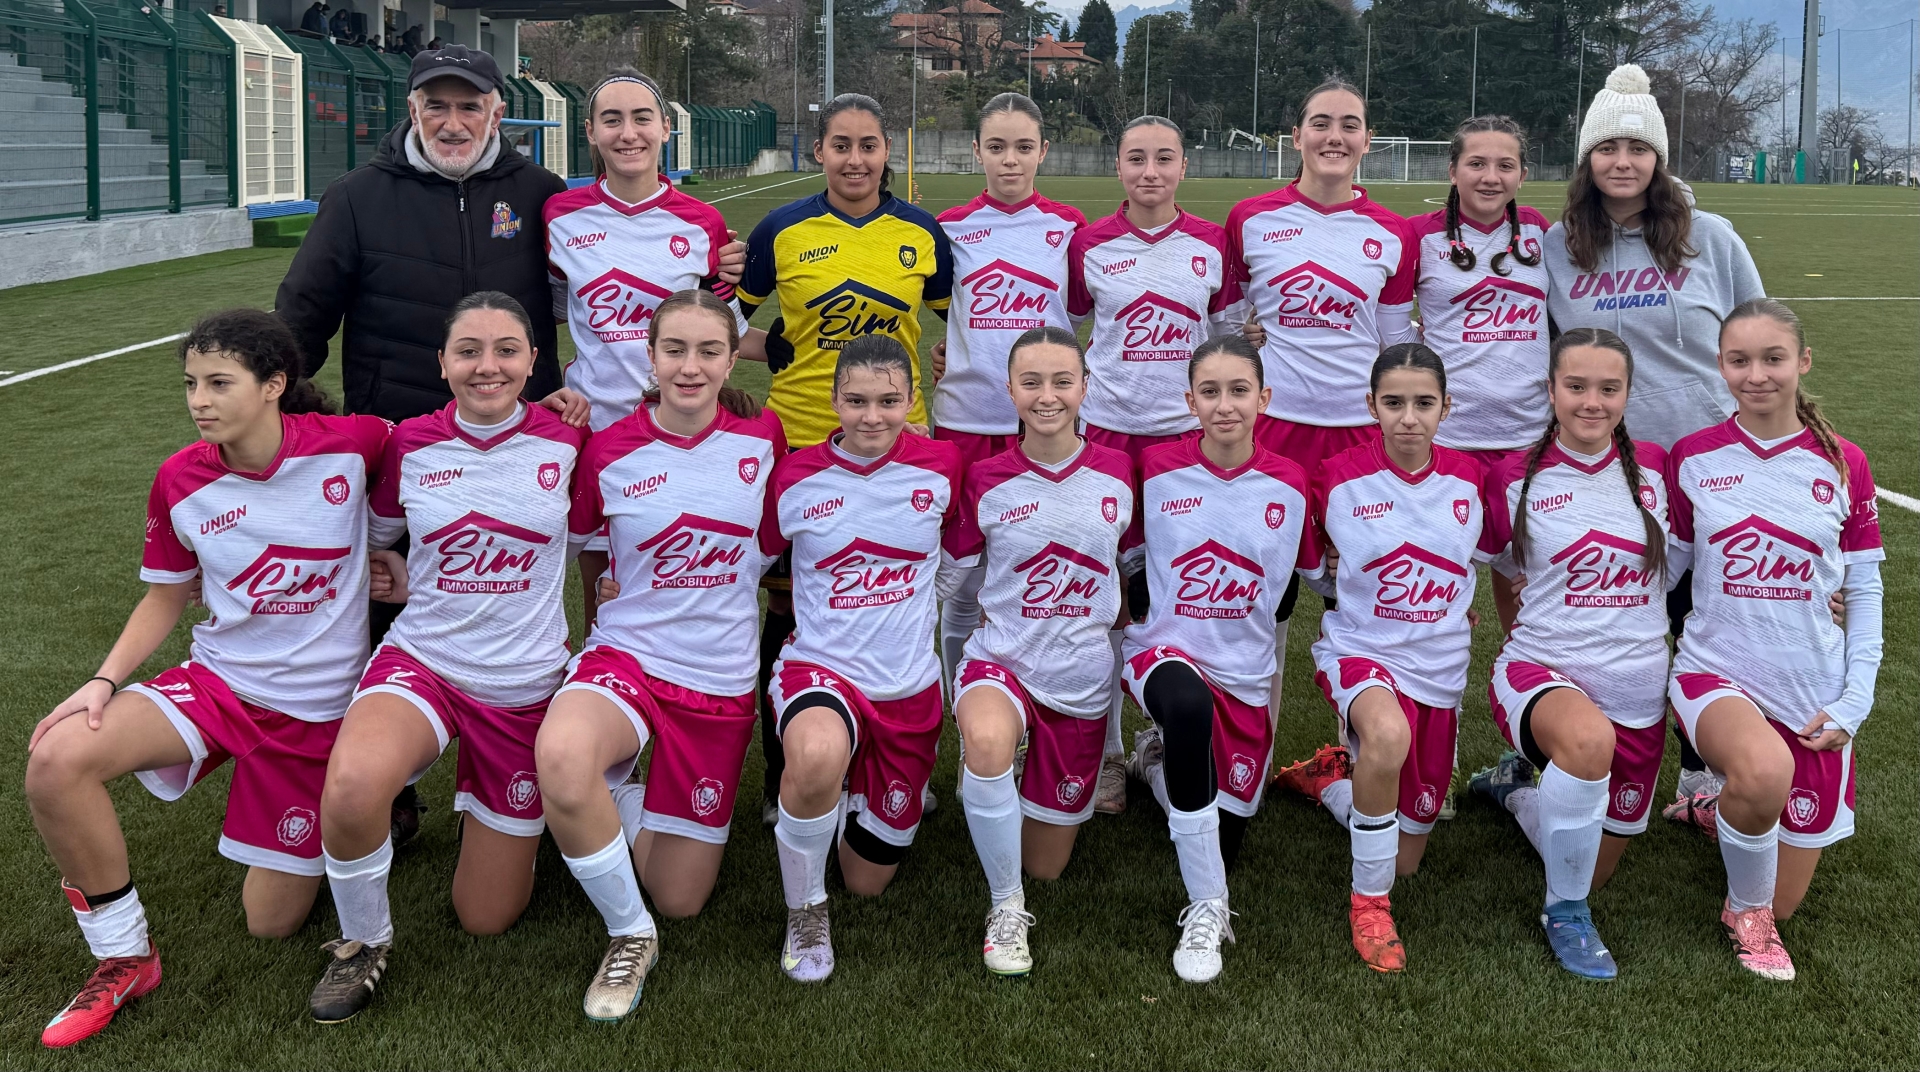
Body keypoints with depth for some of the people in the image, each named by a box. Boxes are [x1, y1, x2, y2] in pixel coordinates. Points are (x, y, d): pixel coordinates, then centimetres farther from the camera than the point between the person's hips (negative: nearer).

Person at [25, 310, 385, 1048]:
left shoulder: (351, 442, -16)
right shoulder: (180, 481, -7)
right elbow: (168, 595, 7)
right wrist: (105, 681, -6)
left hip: (318, 705, -2)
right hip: (219, 680, 2)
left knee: (271, 923, 3)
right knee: (57, 759, -26)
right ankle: (123, 958, -6)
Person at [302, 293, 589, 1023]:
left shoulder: (566, 439, -7)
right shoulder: (410, 444, -4)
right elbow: (376, 535, 16)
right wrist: (401, 579, 0)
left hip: (524, 683, 0)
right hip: (422, 659, 0)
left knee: (486, 918, 6)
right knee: (352, 786, -36)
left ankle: (493, 814, 41)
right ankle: (363, 940, -5)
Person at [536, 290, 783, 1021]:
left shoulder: (762, 438, -3)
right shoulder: (609, 451, -6)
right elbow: (566, 540, 11)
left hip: (721, 680, 2)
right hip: (627, 656, -2)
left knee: (680, 899, 6)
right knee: (561, 754, -40)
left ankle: (622, 805, 40)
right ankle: (629, 935, -14)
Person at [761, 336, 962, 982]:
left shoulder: (941, 467, -5)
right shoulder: (796, 476, -7)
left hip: (909, 687, 2)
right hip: (820, 668, -2)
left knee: (868, 883, 11)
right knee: (817, 755, -41)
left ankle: (866, 795, 46)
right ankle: (804, 913, -13)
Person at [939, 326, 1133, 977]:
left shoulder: (1117, 474, -4)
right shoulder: (986, 481, -7)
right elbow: (945, 574, 5)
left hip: (1083, 679, 2)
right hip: (1002, 661, -2)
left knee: (1046, 865, 10)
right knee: (988, 740, -41)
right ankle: (1006, 910, -17)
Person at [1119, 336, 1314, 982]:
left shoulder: (1290, 485, -5)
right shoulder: (1158, 469, -8)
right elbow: (1120, 558, 5)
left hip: (1245, 673, 3)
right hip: (1165, 650, -3)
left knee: (1224, 848, 8)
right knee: (1188, 705, -41)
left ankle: (1161, 759, 42)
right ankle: (1206, 908, -27)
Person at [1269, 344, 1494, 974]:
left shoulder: (1469, 479, -3)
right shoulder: (1340, 478, -10)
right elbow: (1322, 570, 7)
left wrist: (1456, 611, 6)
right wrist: (1362, 601, -2)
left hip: (1439, 669, 3)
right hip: (1360, 652, -3)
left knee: (1402, 862, 8)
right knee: (1389, 734, -41)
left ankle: (1331, 774, 39)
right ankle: (1368, 901, -20)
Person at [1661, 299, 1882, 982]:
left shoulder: (1844, 465, -1)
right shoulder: (1692, 458, -2)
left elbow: (1864, 591, 4)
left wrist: (1855, 699, -4)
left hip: (1813, 691, 2)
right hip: (1716, 672, -2)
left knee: (1783, 902, 6)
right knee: (1766, 771, -38)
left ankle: (1732, 821, 39)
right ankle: (1745, 908, -7)